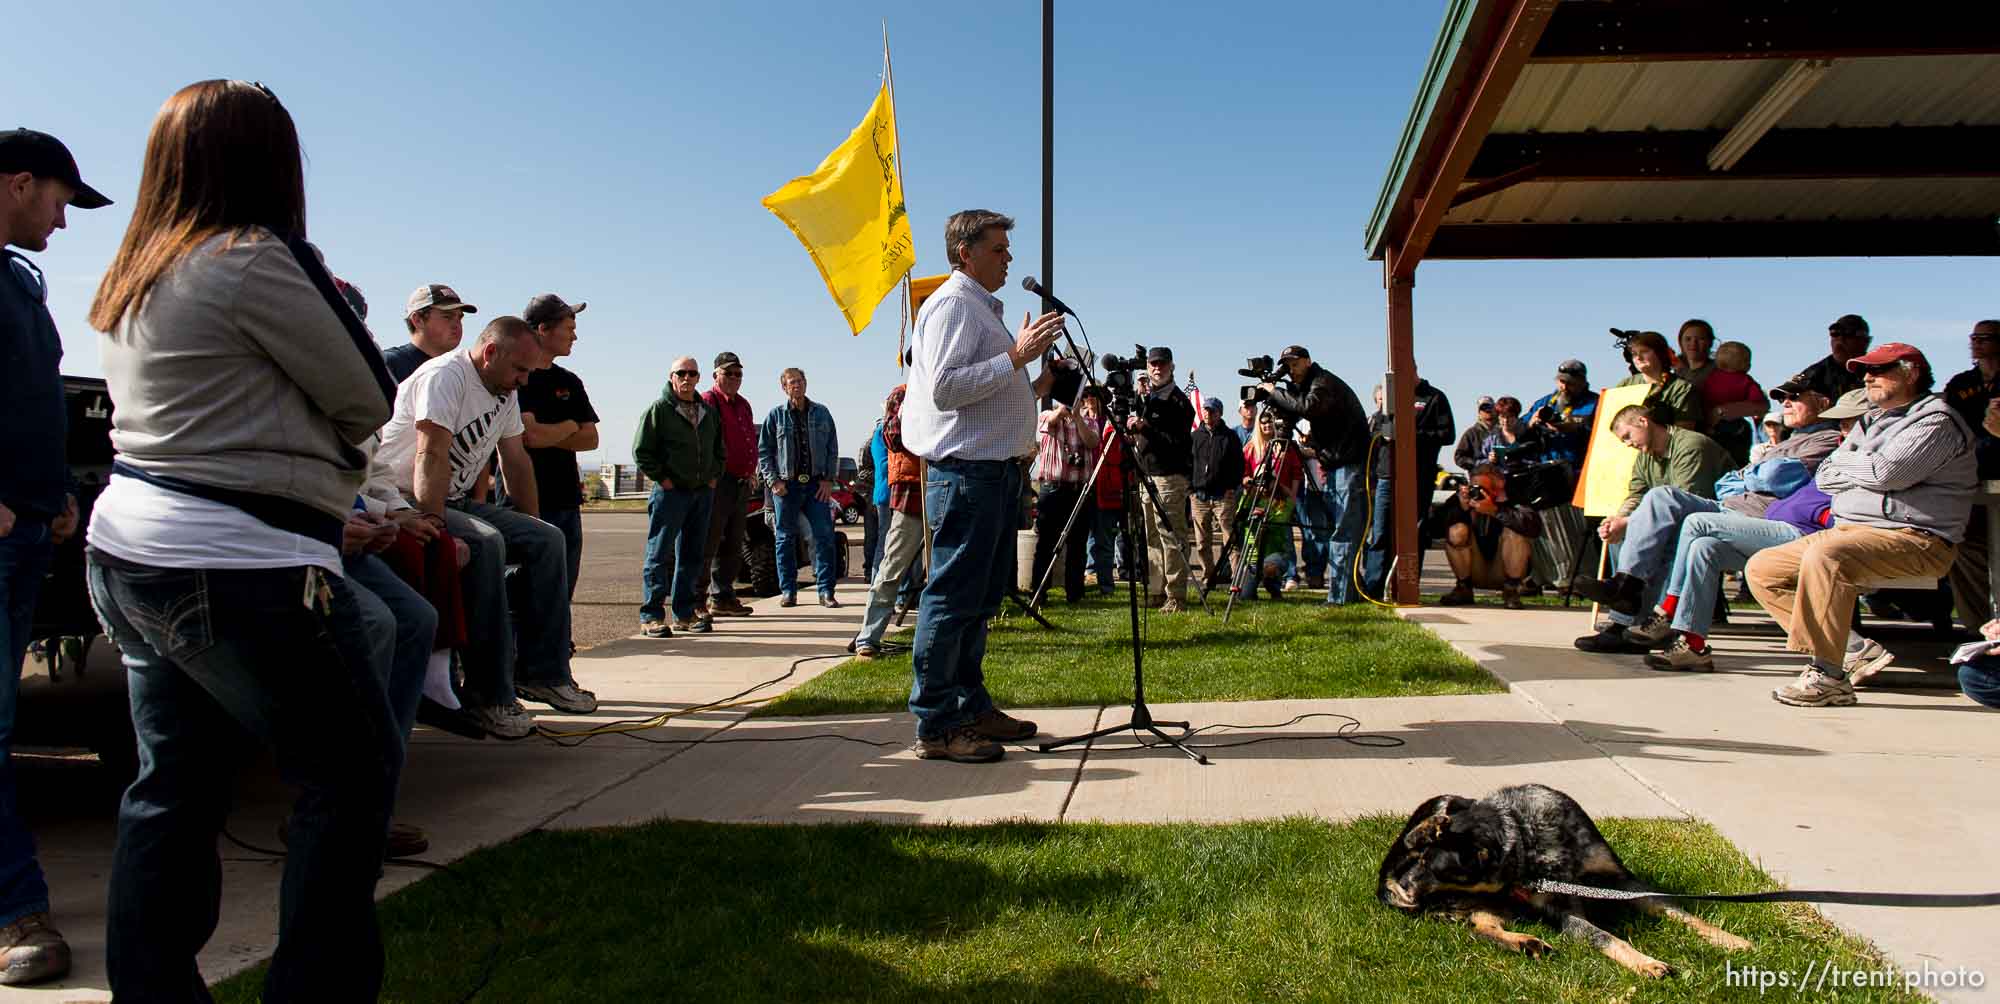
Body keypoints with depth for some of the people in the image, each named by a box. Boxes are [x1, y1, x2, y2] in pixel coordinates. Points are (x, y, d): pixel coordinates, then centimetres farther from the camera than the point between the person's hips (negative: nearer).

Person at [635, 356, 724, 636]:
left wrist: (713, 476, 11)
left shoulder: (709, 412, 14)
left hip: (702, 493, 6)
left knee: (691, 556, 10)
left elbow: (719, 449, 24)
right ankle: (651, 616, -1)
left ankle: (684, 614, 17)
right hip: (670, 492, -6)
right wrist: (662, 478, -10)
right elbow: (641, 451, -6)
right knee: (659, 555, -4)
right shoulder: (659, 409, -4)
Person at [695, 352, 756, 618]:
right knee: (709, 542, -8)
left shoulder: (743, 405, 20)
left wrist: (751, 472, 15)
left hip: (742, 483, 9)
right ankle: (697, 599, -3)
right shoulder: (708, 401, -6)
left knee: (733, 545, 13)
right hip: (718, 481, -9)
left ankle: (722, 597, 22)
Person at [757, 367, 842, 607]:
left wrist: (828, 479, -1)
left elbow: (832, 449, 9)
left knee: (824, 536, -4)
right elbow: (763, 451, 5)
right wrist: (773, 480, -5)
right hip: (786, 485, -1)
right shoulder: (776, 415, 5)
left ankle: (825, 591, 1)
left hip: (817, 485, 1)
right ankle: (788, 592, 12)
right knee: (785, 539, 4)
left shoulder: (821, 413, 9)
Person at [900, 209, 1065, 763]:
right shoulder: (952, 303, -7)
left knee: (981, 599, 14)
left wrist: (1040, 384, 17)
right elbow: (945, 387, -20)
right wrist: (1016, 357, -21)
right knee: (952, 598, -9)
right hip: (964, 472, -11)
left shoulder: (983, 308, 24)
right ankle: (936, 727, -4)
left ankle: (971, 706, 23)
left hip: (995, 470, 11)